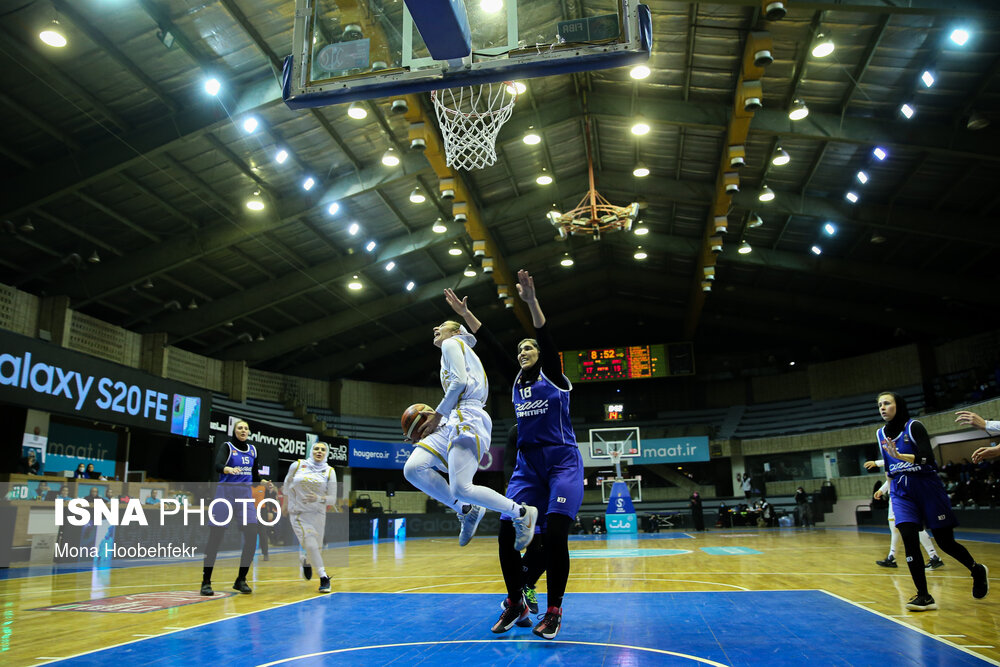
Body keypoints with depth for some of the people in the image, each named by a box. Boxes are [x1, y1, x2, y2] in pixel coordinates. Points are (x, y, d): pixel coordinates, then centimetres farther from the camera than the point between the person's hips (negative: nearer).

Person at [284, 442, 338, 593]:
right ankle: (324, 578, -5)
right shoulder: (297, 465, -3)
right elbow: (287, 481, 15)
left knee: (316, 547, 12)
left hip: (318, 515, 2)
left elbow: (332, 499, -3)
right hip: (298, 513, -2)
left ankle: (306, 560, 48)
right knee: (311, 546, -18)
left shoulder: (329, 471, -2)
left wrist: (319, 498, -20)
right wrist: (287, 498, 14)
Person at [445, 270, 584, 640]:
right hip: (527, 464, 5)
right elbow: (489, 345, 13)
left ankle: (554, 610, -1)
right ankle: (515, 602, 12)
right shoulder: (516, 383, 14)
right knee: (507, 532, -6)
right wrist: (465, 313, 11)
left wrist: (531, 301, -30)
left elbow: (546, 340, -16)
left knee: (555, 533, -16)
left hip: (562, 460, -5)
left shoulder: (554, 378, 0)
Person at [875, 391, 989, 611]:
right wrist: (889, 487, 20)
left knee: (945, 541, 4)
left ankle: (977, 570, 35)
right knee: (909, 538, -14)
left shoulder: (914, 427, -9)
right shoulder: (881, 434, 8)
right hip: (901, 491, 4)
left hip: (927, 486, -4)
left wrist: (899, 456, -33)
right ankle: (924, 596, -8)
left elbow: (927, 458, -21)